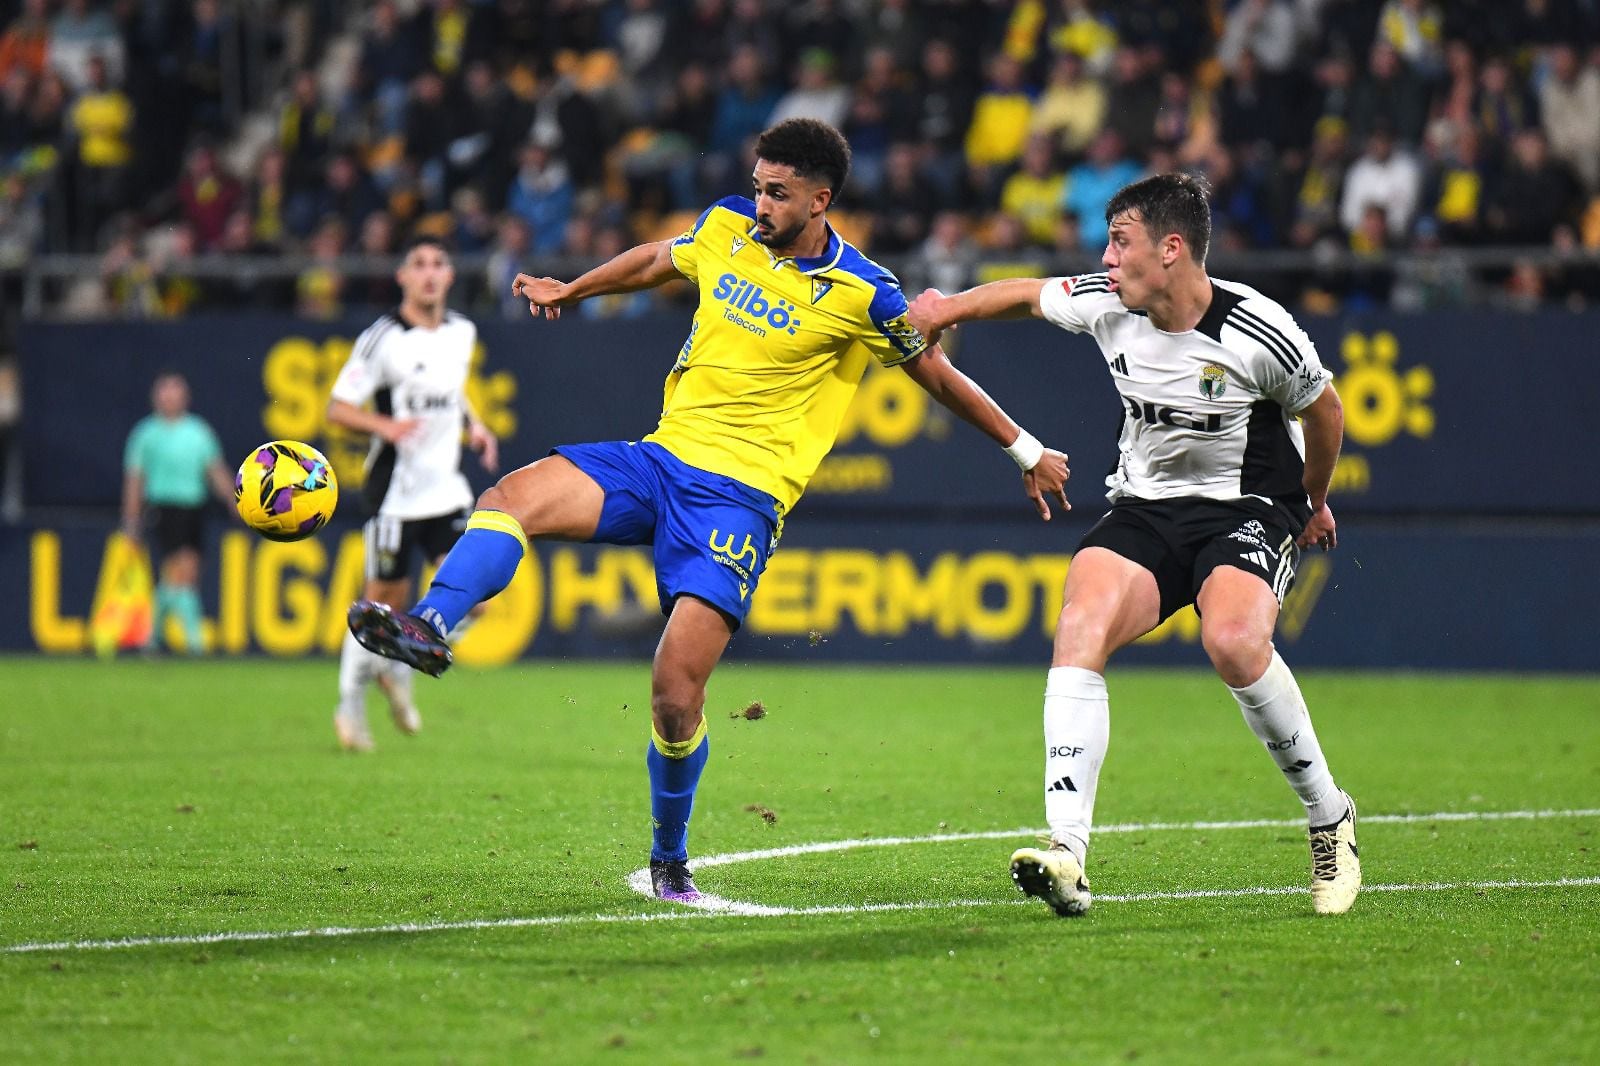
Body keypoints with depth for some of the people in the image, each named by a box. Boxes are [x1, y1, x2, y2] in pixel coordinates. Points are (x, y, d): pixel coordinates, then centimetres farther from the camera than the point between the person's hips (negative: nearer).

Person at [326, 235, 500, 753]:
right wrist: (385, 425, -28)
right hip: (396, 491, -5)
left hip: (447, 490, 5)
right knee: (384, 602, 0)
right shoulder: (383, 337, -11)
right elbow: (337, 408, -11)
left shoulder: (462, 332, 8)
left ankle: (401, 668, 16)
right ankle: (351, 704, 20)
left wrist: (475, 424, 10)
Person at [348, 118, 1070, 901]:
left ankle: (669, 859, 5)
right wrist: (568, 291, 38)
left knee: (676, 686, -15)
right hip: (662, 455, 5)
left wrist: (1027, 452, 14)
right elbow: (659, 261, 28)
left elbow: (937, 375, 7)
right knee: (511, 498, -22)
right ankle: (428, 627, -41)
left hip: (741, 492, -5)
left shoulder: (862, 296, -7)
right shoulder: (727, 228, 6)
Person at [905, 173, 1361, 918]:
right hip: (1145, 508, 5)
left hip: (1247, 511, -5)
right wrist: (948, 308, 11)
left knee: (1234, 642, -33)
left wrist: (1313, 504, 15)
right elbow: (1027, 294, 19)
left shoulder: (1256, 333, -18)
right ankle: (1067, 856, -30)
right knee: (1079, 626, -23)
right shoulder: (1104, 306, -5)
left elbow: (1323, 410, 1)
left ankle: (1330, 820, -9)